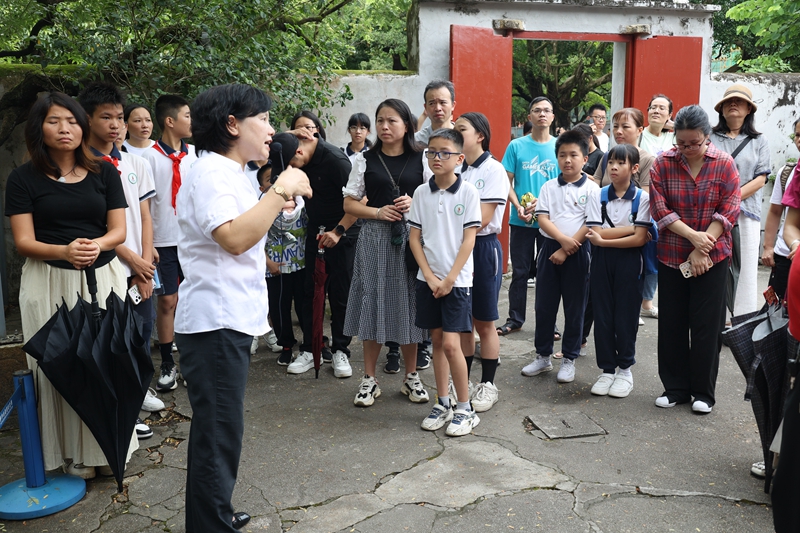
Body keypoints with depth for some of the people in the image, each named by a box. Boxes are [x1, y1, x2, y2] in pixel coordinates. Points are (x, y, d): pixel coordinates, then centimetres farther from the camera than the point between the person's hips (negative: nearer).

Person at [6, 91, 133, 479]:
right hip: (49, 283, -1)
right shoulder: (24, 178, 1)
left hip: (102, 277, 2)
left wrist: (96, 245, -19)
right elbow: (24, 241, -4)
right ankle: (72, 453, 15)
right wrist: (64, 251, -23)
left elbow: (118, 231, 3)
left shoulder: (103, 172, 7)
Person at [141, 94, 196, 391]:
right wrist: (147, 243, -10)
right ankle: (168, 365, 14)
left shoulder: (195, 155, 6)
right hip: (164, 241, -3)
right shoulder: (150, 157, -5)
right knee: (167, 301, 2)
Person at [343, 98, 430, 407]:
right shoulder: (365, 160, 6)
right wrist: (378, 212, -11)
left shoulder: (420, 159, 5)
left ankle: (411, 377, 21)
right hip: (374, 239, 0)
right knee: (373, 304, 3)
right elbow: (349, 203, 5)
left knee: (409, 305, 5)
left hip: (411, 239, 0)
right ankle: (369, 379, 15)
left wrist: (415, 204, -12)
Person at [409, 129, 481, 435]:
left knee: (451, 344, -8)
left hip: (456, 280, -4)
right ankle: (443, 404, 23)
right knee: (436, 341, 11)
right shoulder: (421, 193, 4)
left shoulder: (468, 192, -5)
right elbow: (414, 238, 4)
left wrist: (450, 279, -12)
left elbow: (469, 240, -8)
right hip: (428, 279, 4)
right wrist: (430, 276, -5)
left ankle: (465, 410, 7)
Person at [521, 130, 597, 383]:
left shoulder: (591, 189, -4)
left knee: (574, 309, 5)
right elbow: (543, 218, -1)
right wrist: (563, 239, -17)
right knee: (544, 305, 8)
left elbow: (590, 225, -10)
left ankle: (569, 359, 18)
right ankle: (543, 356, 21)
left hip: (577, 253, -3)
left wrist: (566, 251, -14)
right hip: (550, 248, 3)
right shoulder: (549, 187, 6)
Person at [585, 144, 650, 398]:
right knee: (603, 315, 6)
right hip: (601, 261, 2)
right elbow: (595, 233, -9)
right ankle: (607, 369, 19)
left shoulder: (642, 198, -4)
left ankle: (625, 369, 20)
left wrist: (605, 240, -14)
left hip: (629, 262, -2)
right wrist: (630, 228, -10)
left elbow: (639, 239, -11)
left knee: (625, 316, 4)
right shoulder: (597, 195, 1)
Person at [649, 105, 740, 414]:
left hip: (712, 258, -1)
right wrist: (693, 236, -17)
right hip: (671, 256, 2)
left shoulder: (724, 164, -3)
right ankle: (675, 388, 21)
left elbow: (729, 211, -7)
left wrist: (702, 249, -14)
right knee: (672, 324, 7)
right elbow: (659, 209, -7)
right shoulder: (663, 163, -2)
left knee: (706, 325, 3)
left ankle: (703, 392, 16)